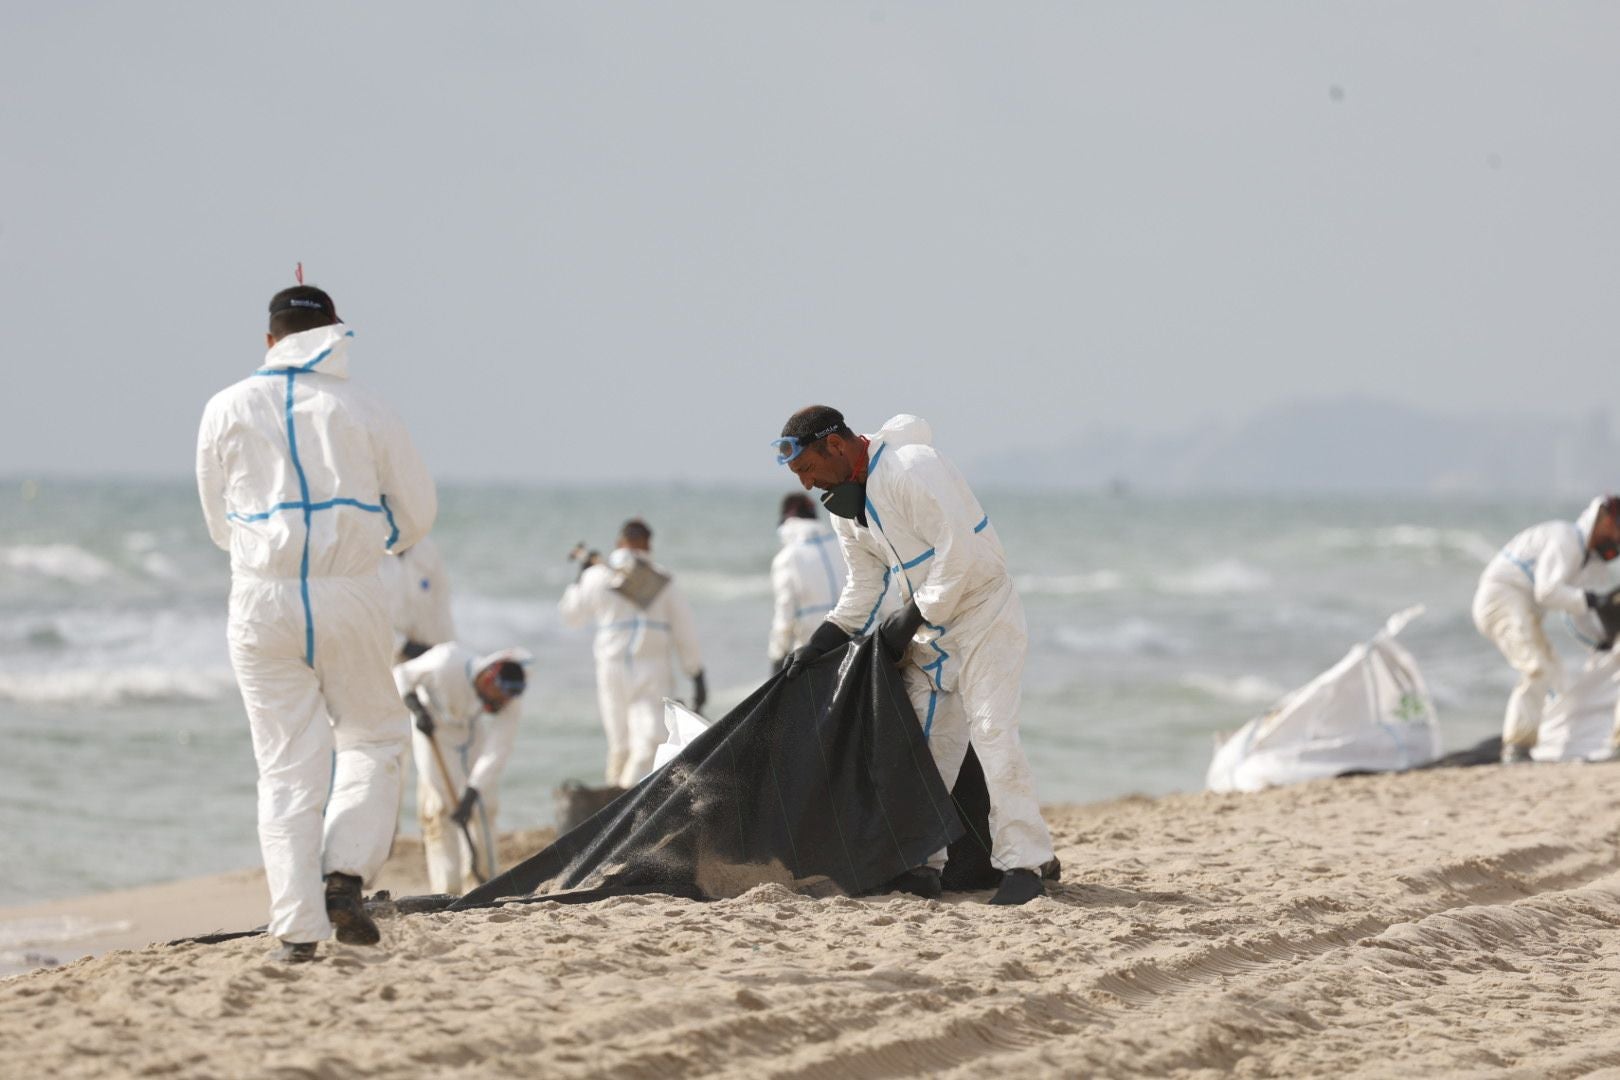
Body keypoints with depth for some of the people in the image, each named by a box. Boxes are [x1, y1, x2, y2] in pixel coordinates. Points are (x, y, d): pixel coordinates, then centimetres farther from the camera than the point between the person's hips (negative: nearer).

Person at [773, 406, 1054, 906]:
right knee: (924, 742, 4)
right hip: (927, 627, 9)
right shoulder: (844, 501, 6)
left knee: (992, 731, -16)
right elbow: (865, 581, 14)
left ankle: (1023, 865, -17)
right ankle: (923, 862, 7)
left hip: (983, 611, -9)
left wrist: (911, 618, -21)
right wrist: (821, 642, 4)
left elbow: (960, 551, -27)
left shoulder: (911, 469, -23)